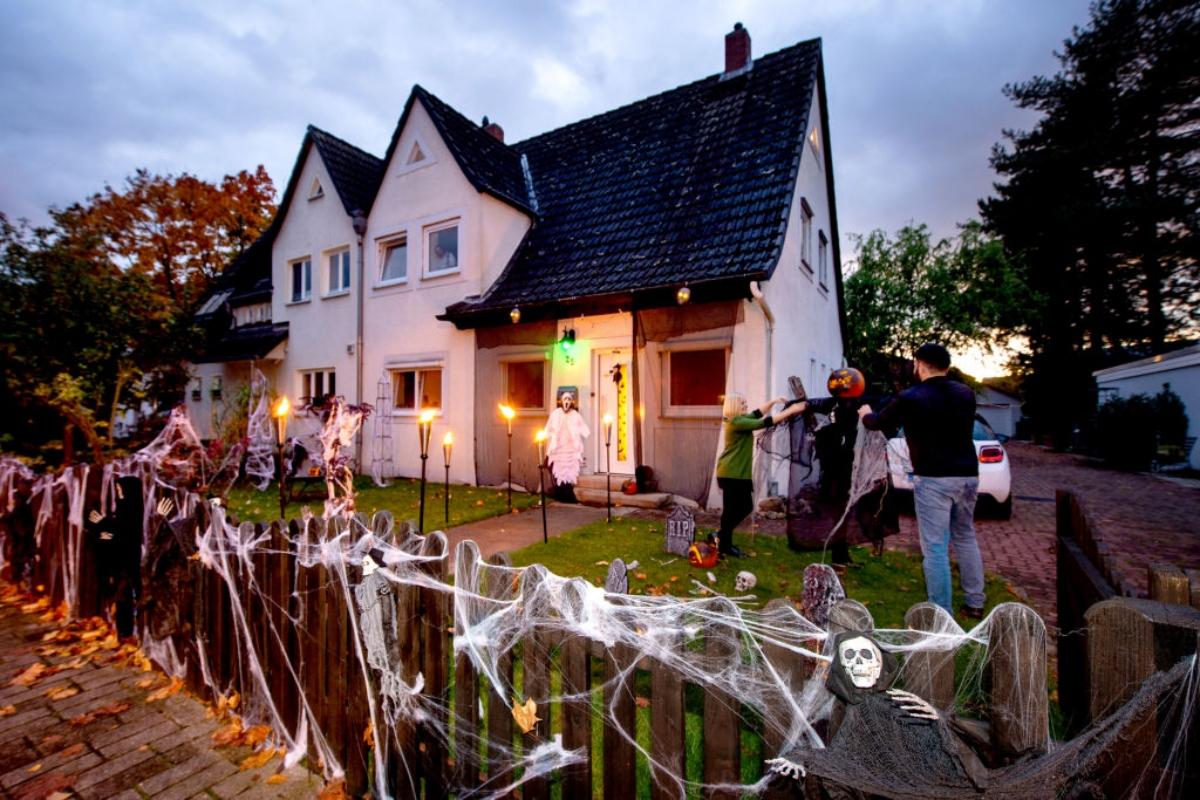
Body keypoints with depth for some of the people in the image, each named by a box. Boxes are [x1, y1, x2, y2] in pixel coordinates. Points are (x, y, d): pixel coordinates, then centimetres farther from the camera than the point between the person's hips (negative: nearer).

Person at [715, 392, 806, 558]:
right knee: (731, 508, -2)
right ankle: (724, 546, 9)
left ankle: (722, 536, 23)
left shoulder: (741, 419, 12)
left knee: (746, 506, 13)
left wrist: (773, 402, 8)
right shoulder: (736, 422, -18)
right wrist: (790, 410, -18)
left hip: (739, 472, 10)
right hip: (731, 473, -10)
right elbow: (763, 423, -21)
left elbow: (757, 414, 22)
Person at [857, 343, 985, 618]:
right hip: (967, 475, 7)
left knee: (935, 547, -1)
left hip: (934, 479, -6)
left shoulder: (911, 398, -10)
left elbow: (878, 423, 5)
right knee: (965, 538, 22)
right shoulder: (966, 393, 7)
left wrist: (866, 414, 29)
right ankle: (975, 603, 30)